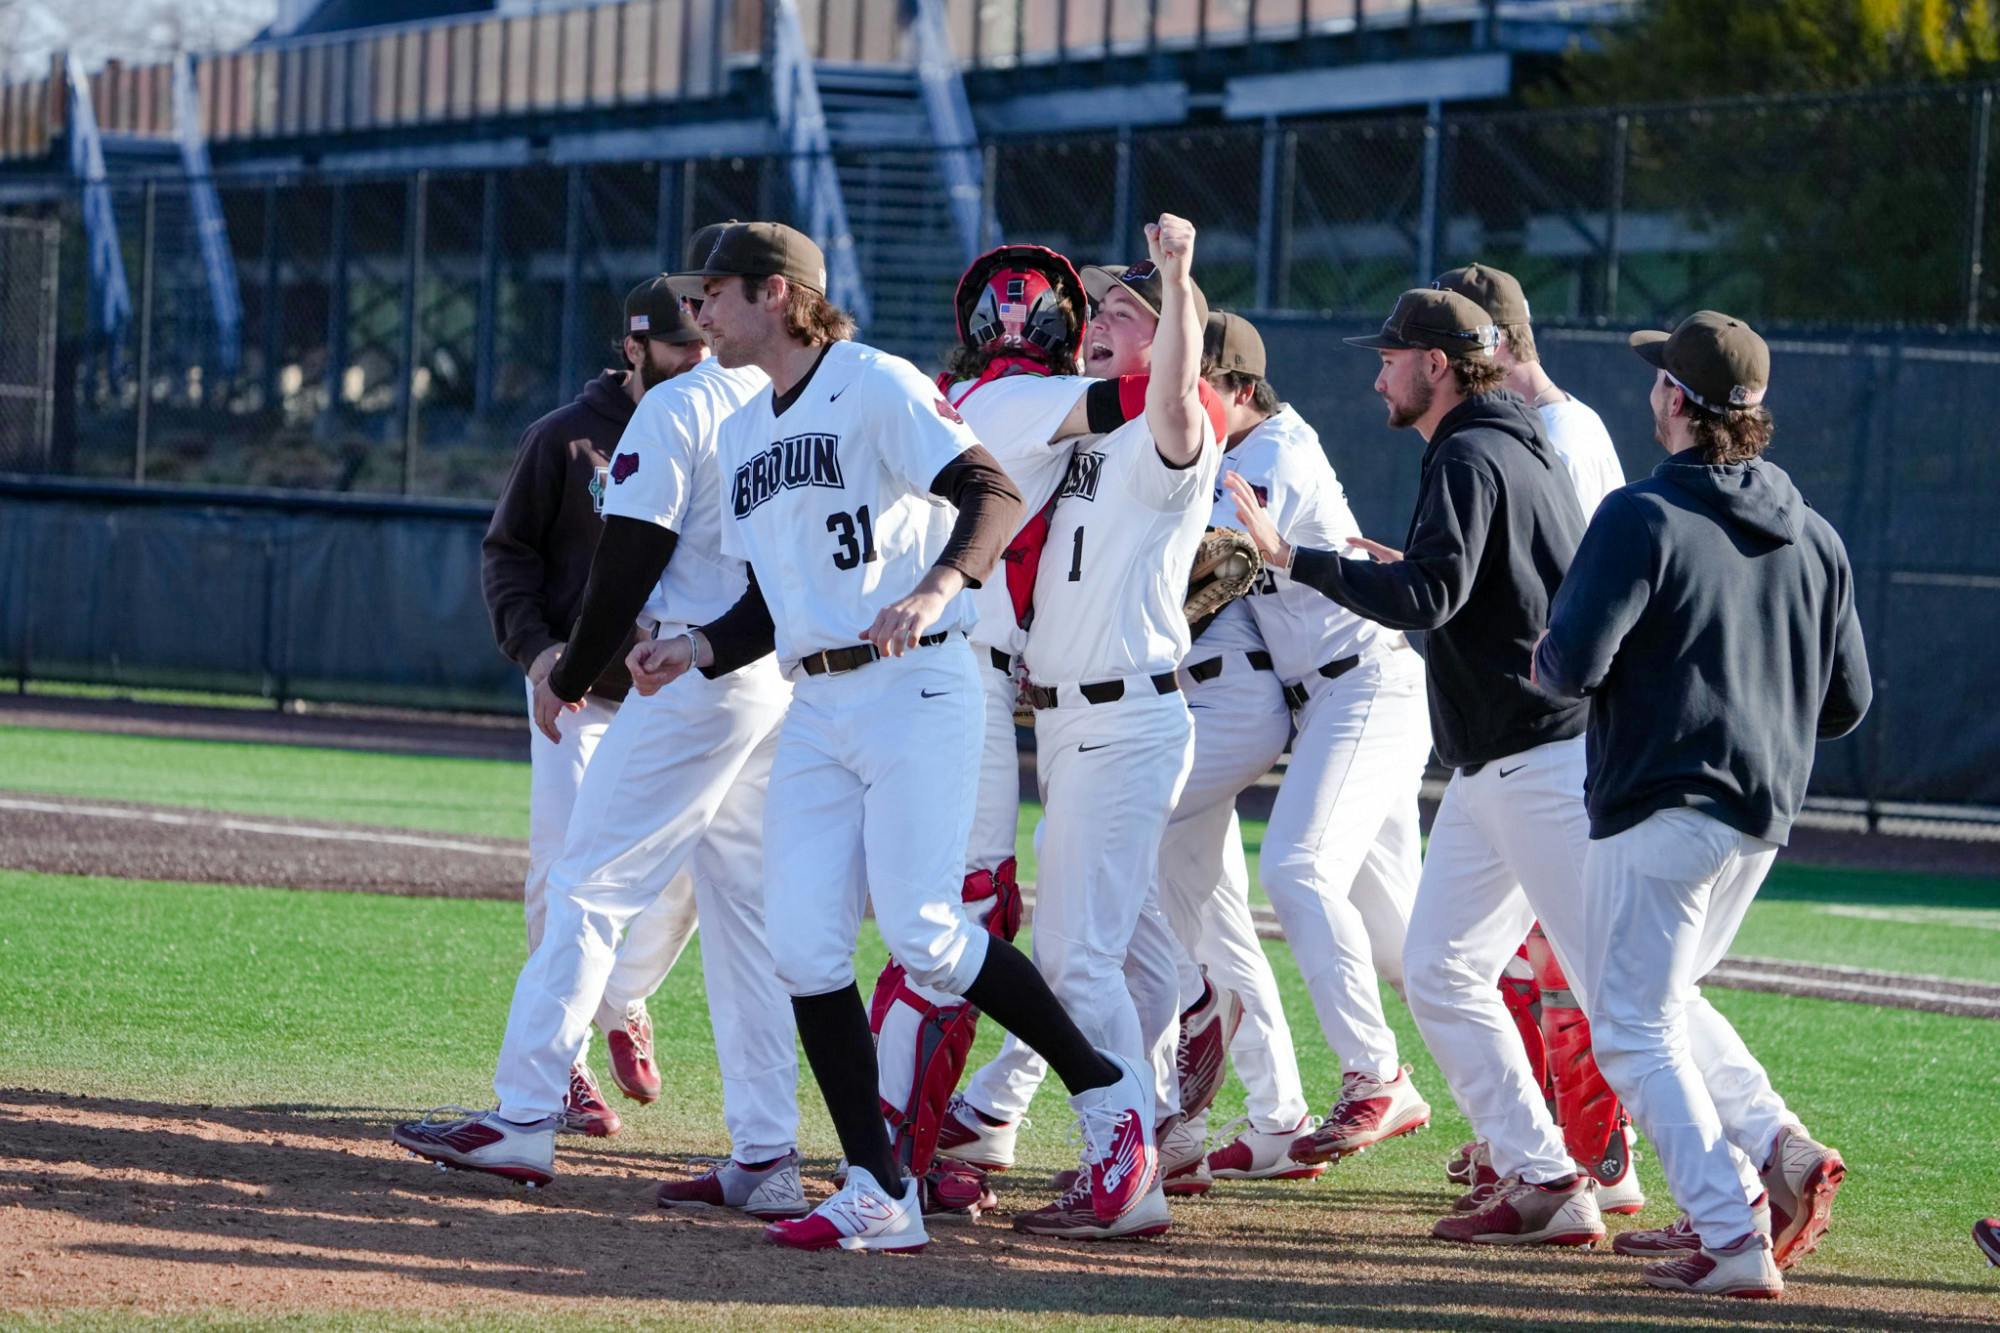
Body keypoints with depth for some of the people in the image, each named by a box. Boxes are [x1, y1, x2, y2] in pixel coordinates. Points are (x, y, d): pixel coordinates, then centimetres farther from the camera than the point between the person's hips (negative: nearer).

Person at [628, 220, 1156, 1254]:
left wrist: (936, 587, -32)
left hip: (915, 688, -8)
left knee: (921, 934, -16)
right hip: (815, 709, 8)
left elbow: (993, 492, -16)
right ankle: (879, 1198, -2)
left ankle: (1106, 1092, 3)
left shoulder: (876, 386, -5)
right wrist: (698, 651, 4)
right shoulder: (742, 435, 19)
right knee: (803, 947, -5)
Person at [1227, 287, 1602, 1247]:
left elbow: (1423, 600, -26)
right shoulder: (1516, 449, 20)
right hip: (1489, 770, 11)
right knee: (1440, 971, 8)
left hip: (1544, 760, -11)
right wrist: (1418, 570, 23)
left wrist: (1291, 557, -24)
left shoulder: (1471, 458, -13)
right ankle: (1540, 1180, 6)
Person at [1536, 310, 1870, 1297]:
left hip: (1662, 804, -7)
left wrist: (1544, 661, 4)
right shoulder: (1814, 537, 11)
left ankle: (1735, 1241, -12)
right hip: (1765, 816, 8)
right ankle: (1780, 1148, 4)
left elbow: (1573, 663, -19)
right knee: (1665, 999, 24)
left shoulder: (1644, 516, -12)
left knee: (1633, 1029, -1)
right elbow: (1848, 699, 13)